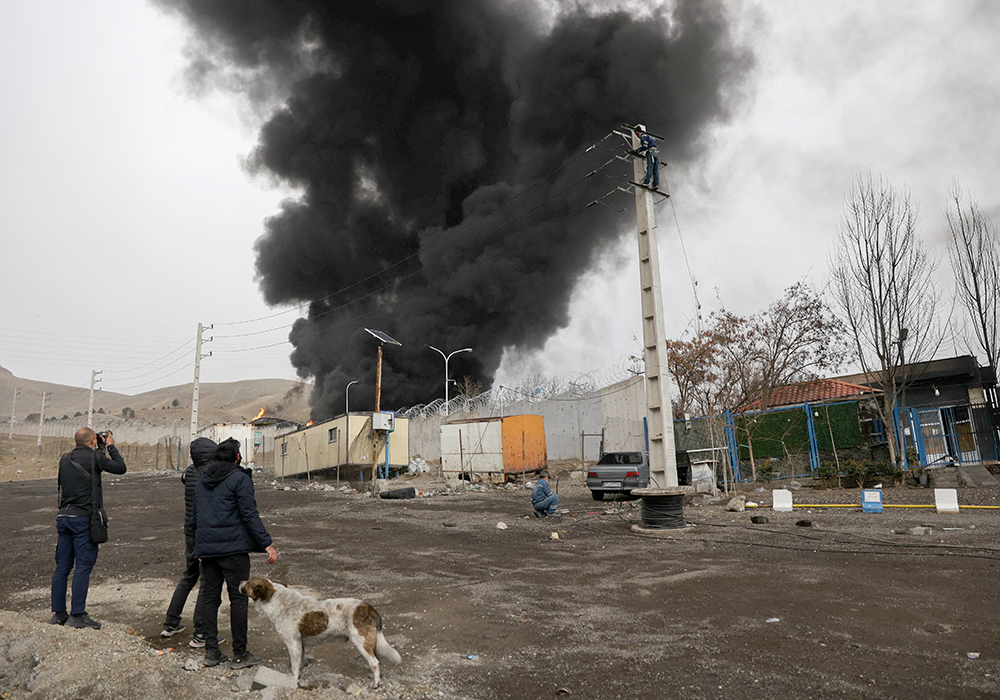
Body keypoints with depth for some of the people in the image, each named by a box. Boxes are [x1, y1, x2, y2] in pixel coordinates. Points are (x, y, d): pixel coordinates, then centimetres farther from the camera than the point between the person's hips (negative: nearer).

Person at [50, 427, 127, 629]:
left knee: (62, 566, 11)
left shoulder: (65, 459, 10)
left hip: (64, 516, 7)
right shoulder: (93, 457, -10)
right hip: (84, 518, -7)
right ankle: (77, 615, -2)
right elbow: (120, 468, -3)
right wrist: (111, 446, 8)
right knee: (84, 565, -3)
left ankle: (58, 613, 17)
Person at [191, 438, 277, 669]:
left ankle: (211, 651, 17)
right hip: (233, 548, -7)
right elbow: (250, 516, -15)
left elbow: (194, 518, 20)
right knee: (239, 598, 0)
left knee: (209, 597, 13)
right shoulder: (239, 478, -9)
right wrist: (267, 544, -13)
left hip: (206, 548, 7)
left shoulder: (202, 481, 15)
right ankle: (240, 654, 6)